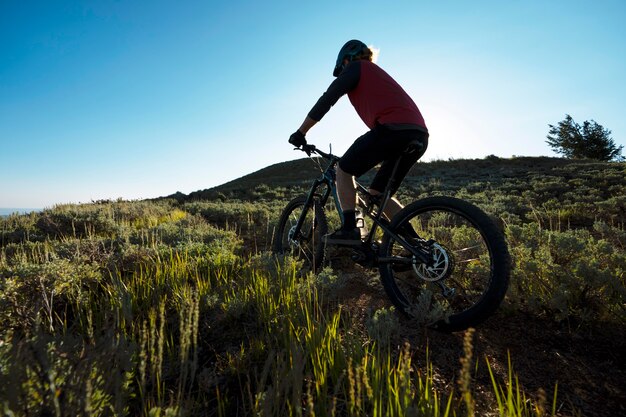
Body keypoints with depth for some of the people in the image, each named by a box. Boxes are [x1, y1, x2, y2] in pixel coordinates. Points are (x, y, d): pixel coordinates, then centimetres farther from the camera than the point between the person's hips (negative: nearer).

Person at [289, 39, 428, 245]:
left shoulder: (355, 68, 12)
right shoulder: (377, 73, 36)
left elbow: (327, 99, 4)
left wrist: (300, 132, 10)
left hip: (394, 129, -8)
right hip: (419, 136, 8)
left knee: (343, 170, 8)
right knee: (378, 193, 16)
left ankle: (349, 230, 0)